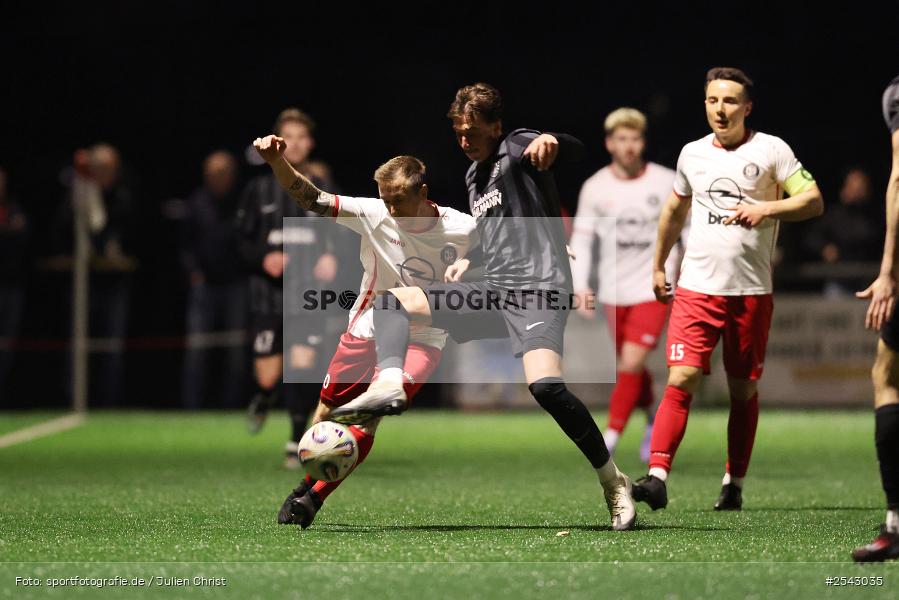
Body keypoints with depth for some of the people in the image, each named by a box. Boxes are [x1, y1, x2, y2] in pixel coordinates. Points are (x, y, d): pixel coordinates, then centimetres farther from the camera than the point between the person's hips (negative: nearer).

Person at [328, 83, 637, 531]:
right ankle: (389, 385, -25)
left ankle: (613, 482, -16)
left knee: (545, 384, -29)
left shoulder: (517, 147, -2)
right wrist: (468, 263, 20)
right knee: (391, 301, 1)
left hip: (537, 289, -9)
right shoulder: (473, 174, 22)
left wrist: (552, 141, -45)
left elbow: (576, 151, -23)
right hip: (492, 290, 9)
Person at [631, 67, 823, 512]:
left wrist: (767, 208, -18)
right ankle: (657, 477, -18)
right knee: (680, 380, -13)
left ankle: (734, 484, 16)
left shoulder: (770, 150, 0)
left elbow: (814, 201, -3)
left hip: (751, 291, -1)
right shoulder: (692, 154, 10)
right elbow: (675, 208, 26)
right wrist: (659, 265, 30)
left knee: (744, 390, 5)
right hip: (696, 288, 1)